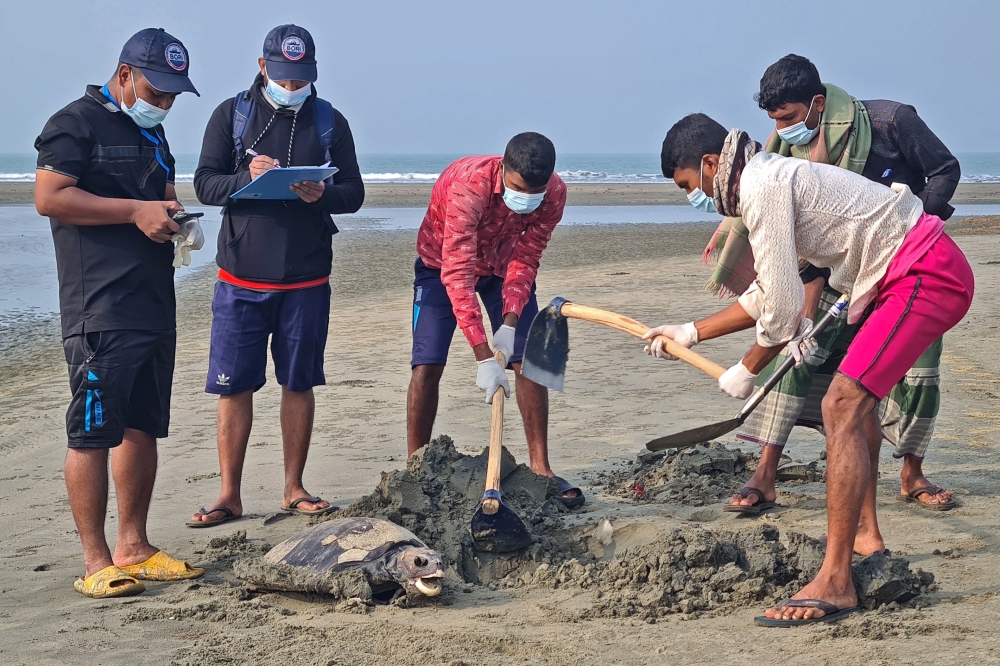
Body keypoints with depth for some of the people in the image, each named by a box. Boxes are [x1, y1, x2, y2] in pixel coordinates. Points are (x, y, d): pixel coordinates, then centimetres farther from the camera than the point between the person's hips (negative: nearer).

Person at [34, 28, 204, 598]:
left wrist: (174, 217, 9)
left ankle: (134, 549, 18)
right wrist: (137, 211, -15)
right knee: (94, 429, -7)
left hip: (155, 301, 9)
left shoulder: (153, 135, 22)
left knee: (144, 427, 10)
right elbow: (49, 197, -14)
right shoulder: (76, 123, -4)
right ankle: (96, 562, -4)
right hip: (100, 306, -9)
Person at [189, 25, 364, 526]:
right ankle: (229, 495, 10)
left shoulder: (330, 122, 6)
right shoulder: (232, 115, 3)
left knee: (299, 384, 8)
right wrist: (246, 178, -21)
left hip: (306, 280, 1)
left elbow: (354, 194, 5)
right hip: (241, 278, -1)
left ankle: (294, 489, 20)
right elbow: (205, 184, -2)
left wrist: (323, 195, -17)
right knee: (234, 386, 1)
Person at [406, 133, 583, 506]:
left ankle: (540, 468, 2)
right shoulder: (469, 184, -40)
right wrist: (483, 357, -46)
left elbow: (525, 259, -18)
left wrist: (510, 320, -33)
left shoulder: (554, 193, -26)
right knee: (427, 364, -13)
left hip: (503, 264, 3)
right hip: (442, 263, -3)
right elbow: (457, 273, -43)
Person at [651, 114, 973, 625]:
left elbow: (782, 306, -18)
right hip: (914, 271, 11)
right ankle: (865, 534, 37)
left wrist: (746, 372, -2)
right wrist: (690, 333, 28)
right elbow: (767, 293, 25)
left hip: (927, 275, -11)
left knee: (841, 407, -18)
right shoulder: (769, 180, 16)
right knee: (856, 397, 26)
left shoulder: (763, 185, -16)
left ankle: (834, 584, -21)